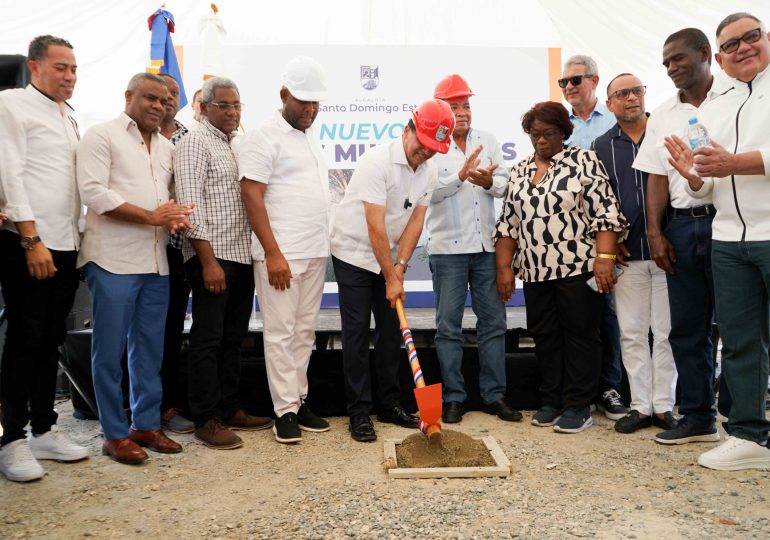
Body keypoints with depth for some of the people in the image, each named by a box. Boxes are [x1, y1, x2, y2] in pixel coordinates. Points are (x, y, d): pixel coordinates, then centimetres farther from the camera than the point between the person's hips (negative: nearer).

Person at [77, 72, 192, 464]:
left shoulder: (167, 147, 18)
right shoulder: (102, 136, -1)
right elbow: (93, 191, -12)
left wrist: (178, 217, -2)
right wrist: (152, 216, -16)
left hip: (156, 263, 6)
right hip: (114, 261, -6)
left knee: (149, 349, 10)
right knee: (110, 350, 1)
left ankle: (146, 425, 21)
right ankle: (115, 434, 12)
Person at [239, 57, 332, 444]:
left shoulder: (311, 136, 17)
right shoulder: (263, 138, -7)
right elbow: (252, 198, -13)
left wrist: (320, 247, 15)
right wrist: (273, 253, -17)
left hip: (315, 252, 7)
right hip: (280, 254, -7)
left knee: (305, 330, 11)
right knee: (281, 332, -1)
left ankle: (299, 401, 21)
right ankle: (285, 411, 7)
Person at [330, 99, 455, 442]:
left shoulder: (429, 172, -2)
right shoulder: (378, 161, -23)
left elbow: (415, 221, -3)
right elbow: (375, 227, -25)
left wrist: (399, 266, -14)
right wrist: (391, 278, -22)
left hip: (389, 257, 6)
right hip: (354, 253, -6)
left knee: (391, 331, 9)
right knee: (356, 333, -4)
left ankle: (390, 404, 20)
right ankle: (359, 412, 5)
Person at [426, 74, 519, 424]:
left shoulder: (487, 141, 11)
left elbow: (505, 185, 4)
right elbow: (430, 191, -13)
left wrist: (489, 181, -17)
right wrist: (461, 176, -27)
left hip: (486, 245, 4)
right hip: (447, 246, -3)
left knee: (493, 322, 7)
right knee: (449, 326, 3)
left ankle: (494, 395, 18)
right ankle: (453, 399, 13)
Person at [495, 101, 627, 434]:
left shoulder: (584, 161, -1)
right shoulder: (520, 172, 14)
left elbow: (606, 213, -8)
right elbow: (508, 223, 14)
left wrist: (605, 258, -17)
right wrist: (504, 267, 7)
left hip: (578, 267, -5)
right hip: (535, 271, 5)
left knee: (581, 334, 2)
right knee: (544, 337, 10)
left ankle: (578, 407, 12)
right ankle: (552, 402, 22)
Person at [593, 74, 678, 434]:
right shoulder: (601, 147, 9)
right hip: (627, 255, 2)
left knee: (666, 331, 2)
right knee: (631, 333, 5)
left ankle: (664, 406, 13)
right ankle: (641, 406, 15)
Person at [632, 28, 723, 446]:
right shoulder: (662, 117, 14)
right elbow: (657, 179, 10)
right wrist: (655, 232, 3)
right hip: (681, 226, 5)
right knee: (687, 328, 8)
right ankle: (698, 417, 19)